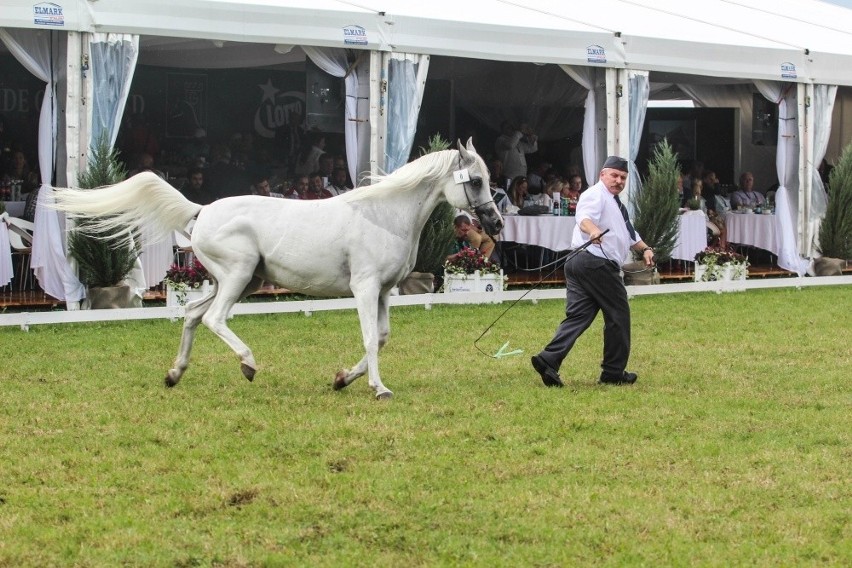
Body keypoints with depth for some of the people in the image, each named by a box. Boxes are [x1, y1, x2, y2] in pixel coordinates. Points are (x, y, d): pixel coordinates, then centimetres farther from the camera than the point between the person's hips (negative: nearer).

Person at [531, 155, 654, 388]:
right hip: (596, 263, -10)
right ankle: (614, 372, 10)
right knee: (618, 314, 2)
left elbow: (628, 234, 40)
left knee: (578, 316, 1)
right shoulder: (596, 195, -7)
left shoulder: (614, 202, 27)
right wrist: (593, 230, -50)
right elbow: (584, 217, -29)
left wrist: (644, 248, 26)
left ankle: (549, 360, -14)